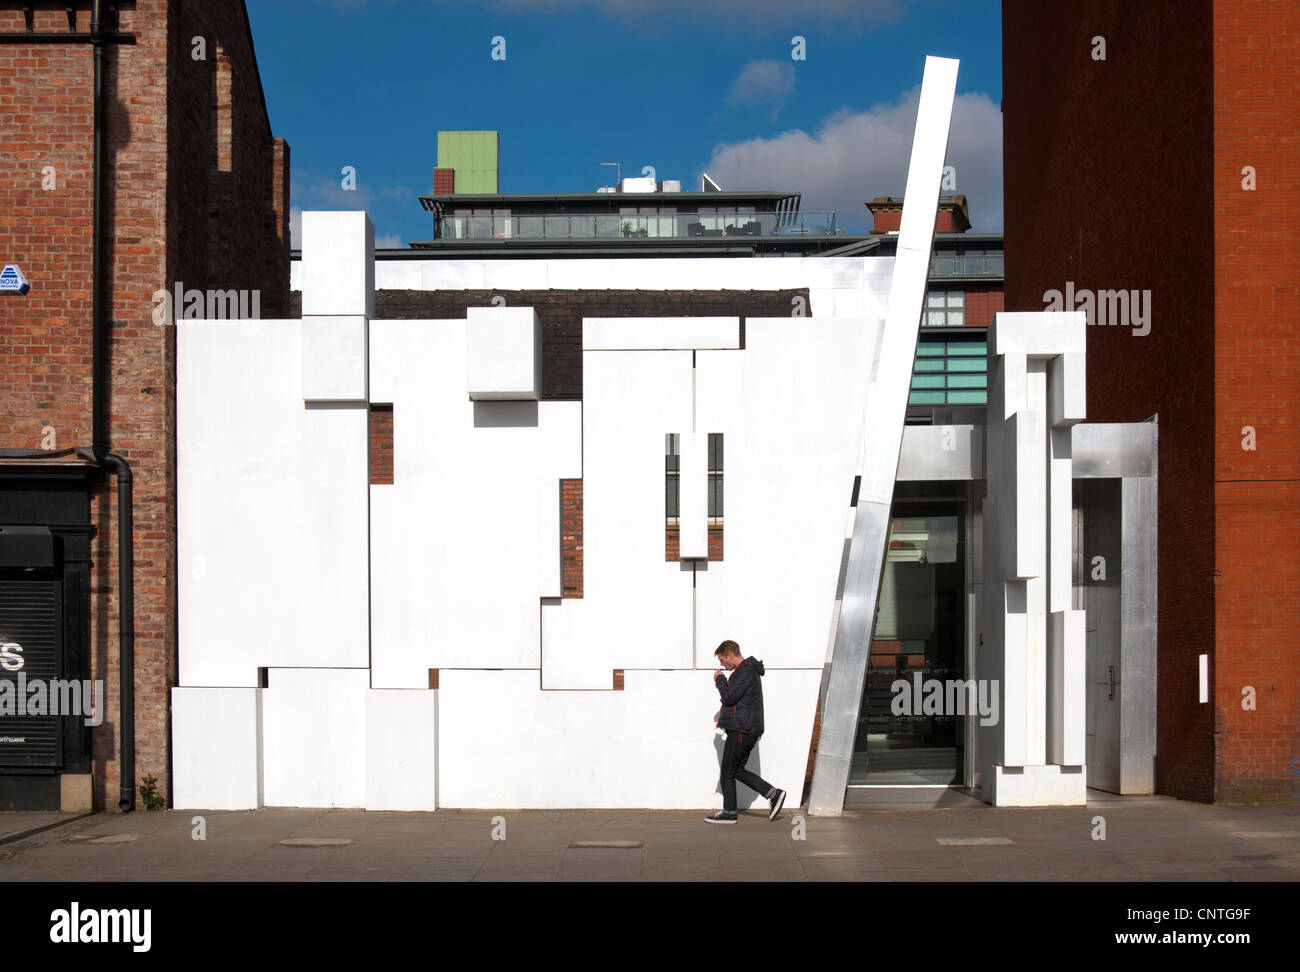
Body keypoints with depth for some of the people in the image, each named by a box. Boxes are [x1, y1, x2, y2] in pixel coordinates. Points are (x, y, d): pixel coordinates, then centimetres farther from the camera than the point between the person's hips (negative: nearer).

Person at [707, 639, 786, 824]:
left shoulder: (745, 673, -16)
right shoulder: (748, 671, 17)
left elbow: (729, 697, -20)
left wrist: (720, 679, -5)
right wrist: (722, 681, 5)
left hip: (740, 731, -10)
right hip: (748, 730, 10)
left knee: (727, 772, 0)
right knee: (739, 771, 14)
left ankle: (729, 813, 8)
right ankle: (774, 794, 10)